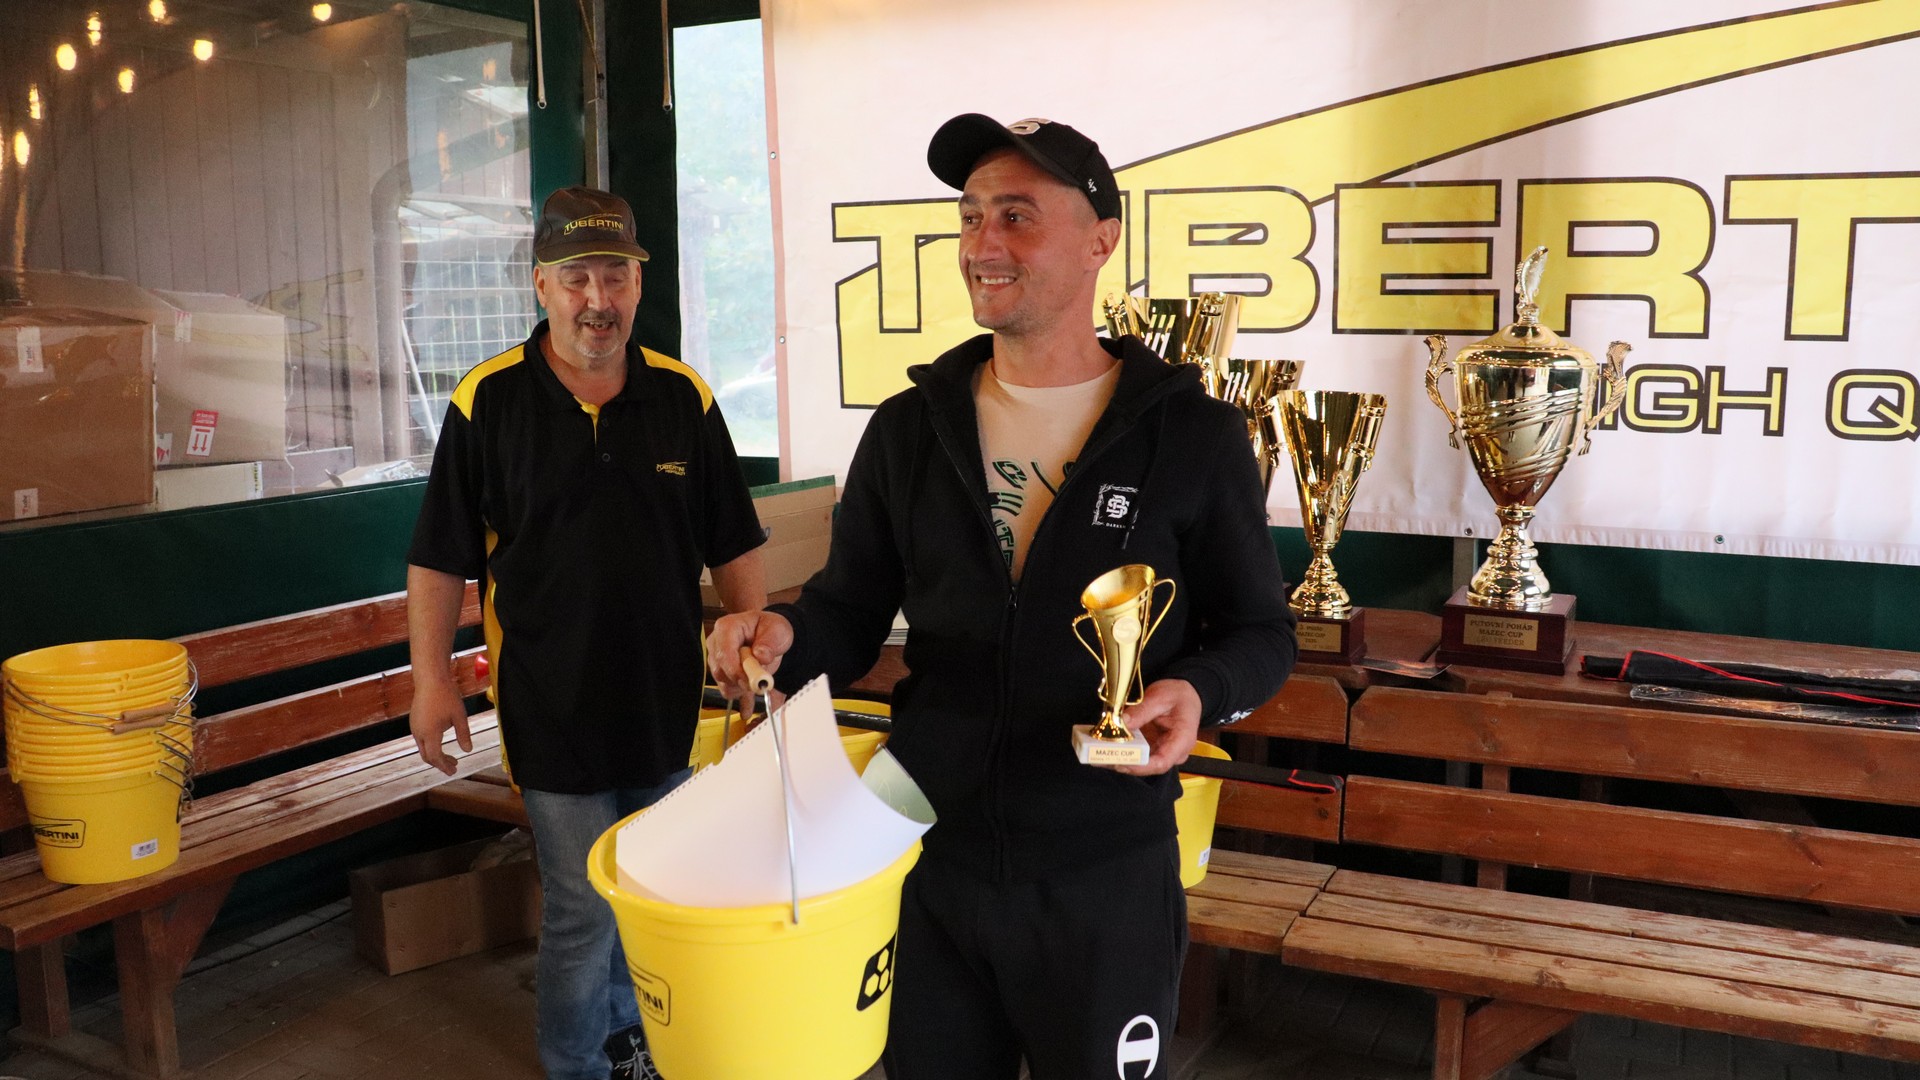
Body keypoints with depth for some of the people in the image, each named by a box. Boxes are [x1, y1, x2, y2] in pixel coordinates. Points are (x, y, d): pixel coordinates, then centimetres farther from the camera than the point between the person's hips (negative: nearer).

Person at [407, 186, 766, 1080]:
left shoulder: (684, 398, -1)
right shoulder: (486, 402, -7)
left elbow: (732, 545, 5)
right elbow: (439, 559, -3)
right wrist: (431, 678, -8)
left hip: (667, 702, 3)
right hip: (552, 712, -3)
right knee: (583, 912, 3)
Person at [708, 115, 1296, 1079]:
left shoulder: (1191, 434, -6)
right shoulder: (908, 428, 3)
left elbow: (1258, 631, 1)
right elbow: (851, 612, 7)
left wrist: (1196, 692, -20)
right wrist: (783, 635, -15)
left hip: (1106, 871, -2)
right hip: (926, 854, 3)